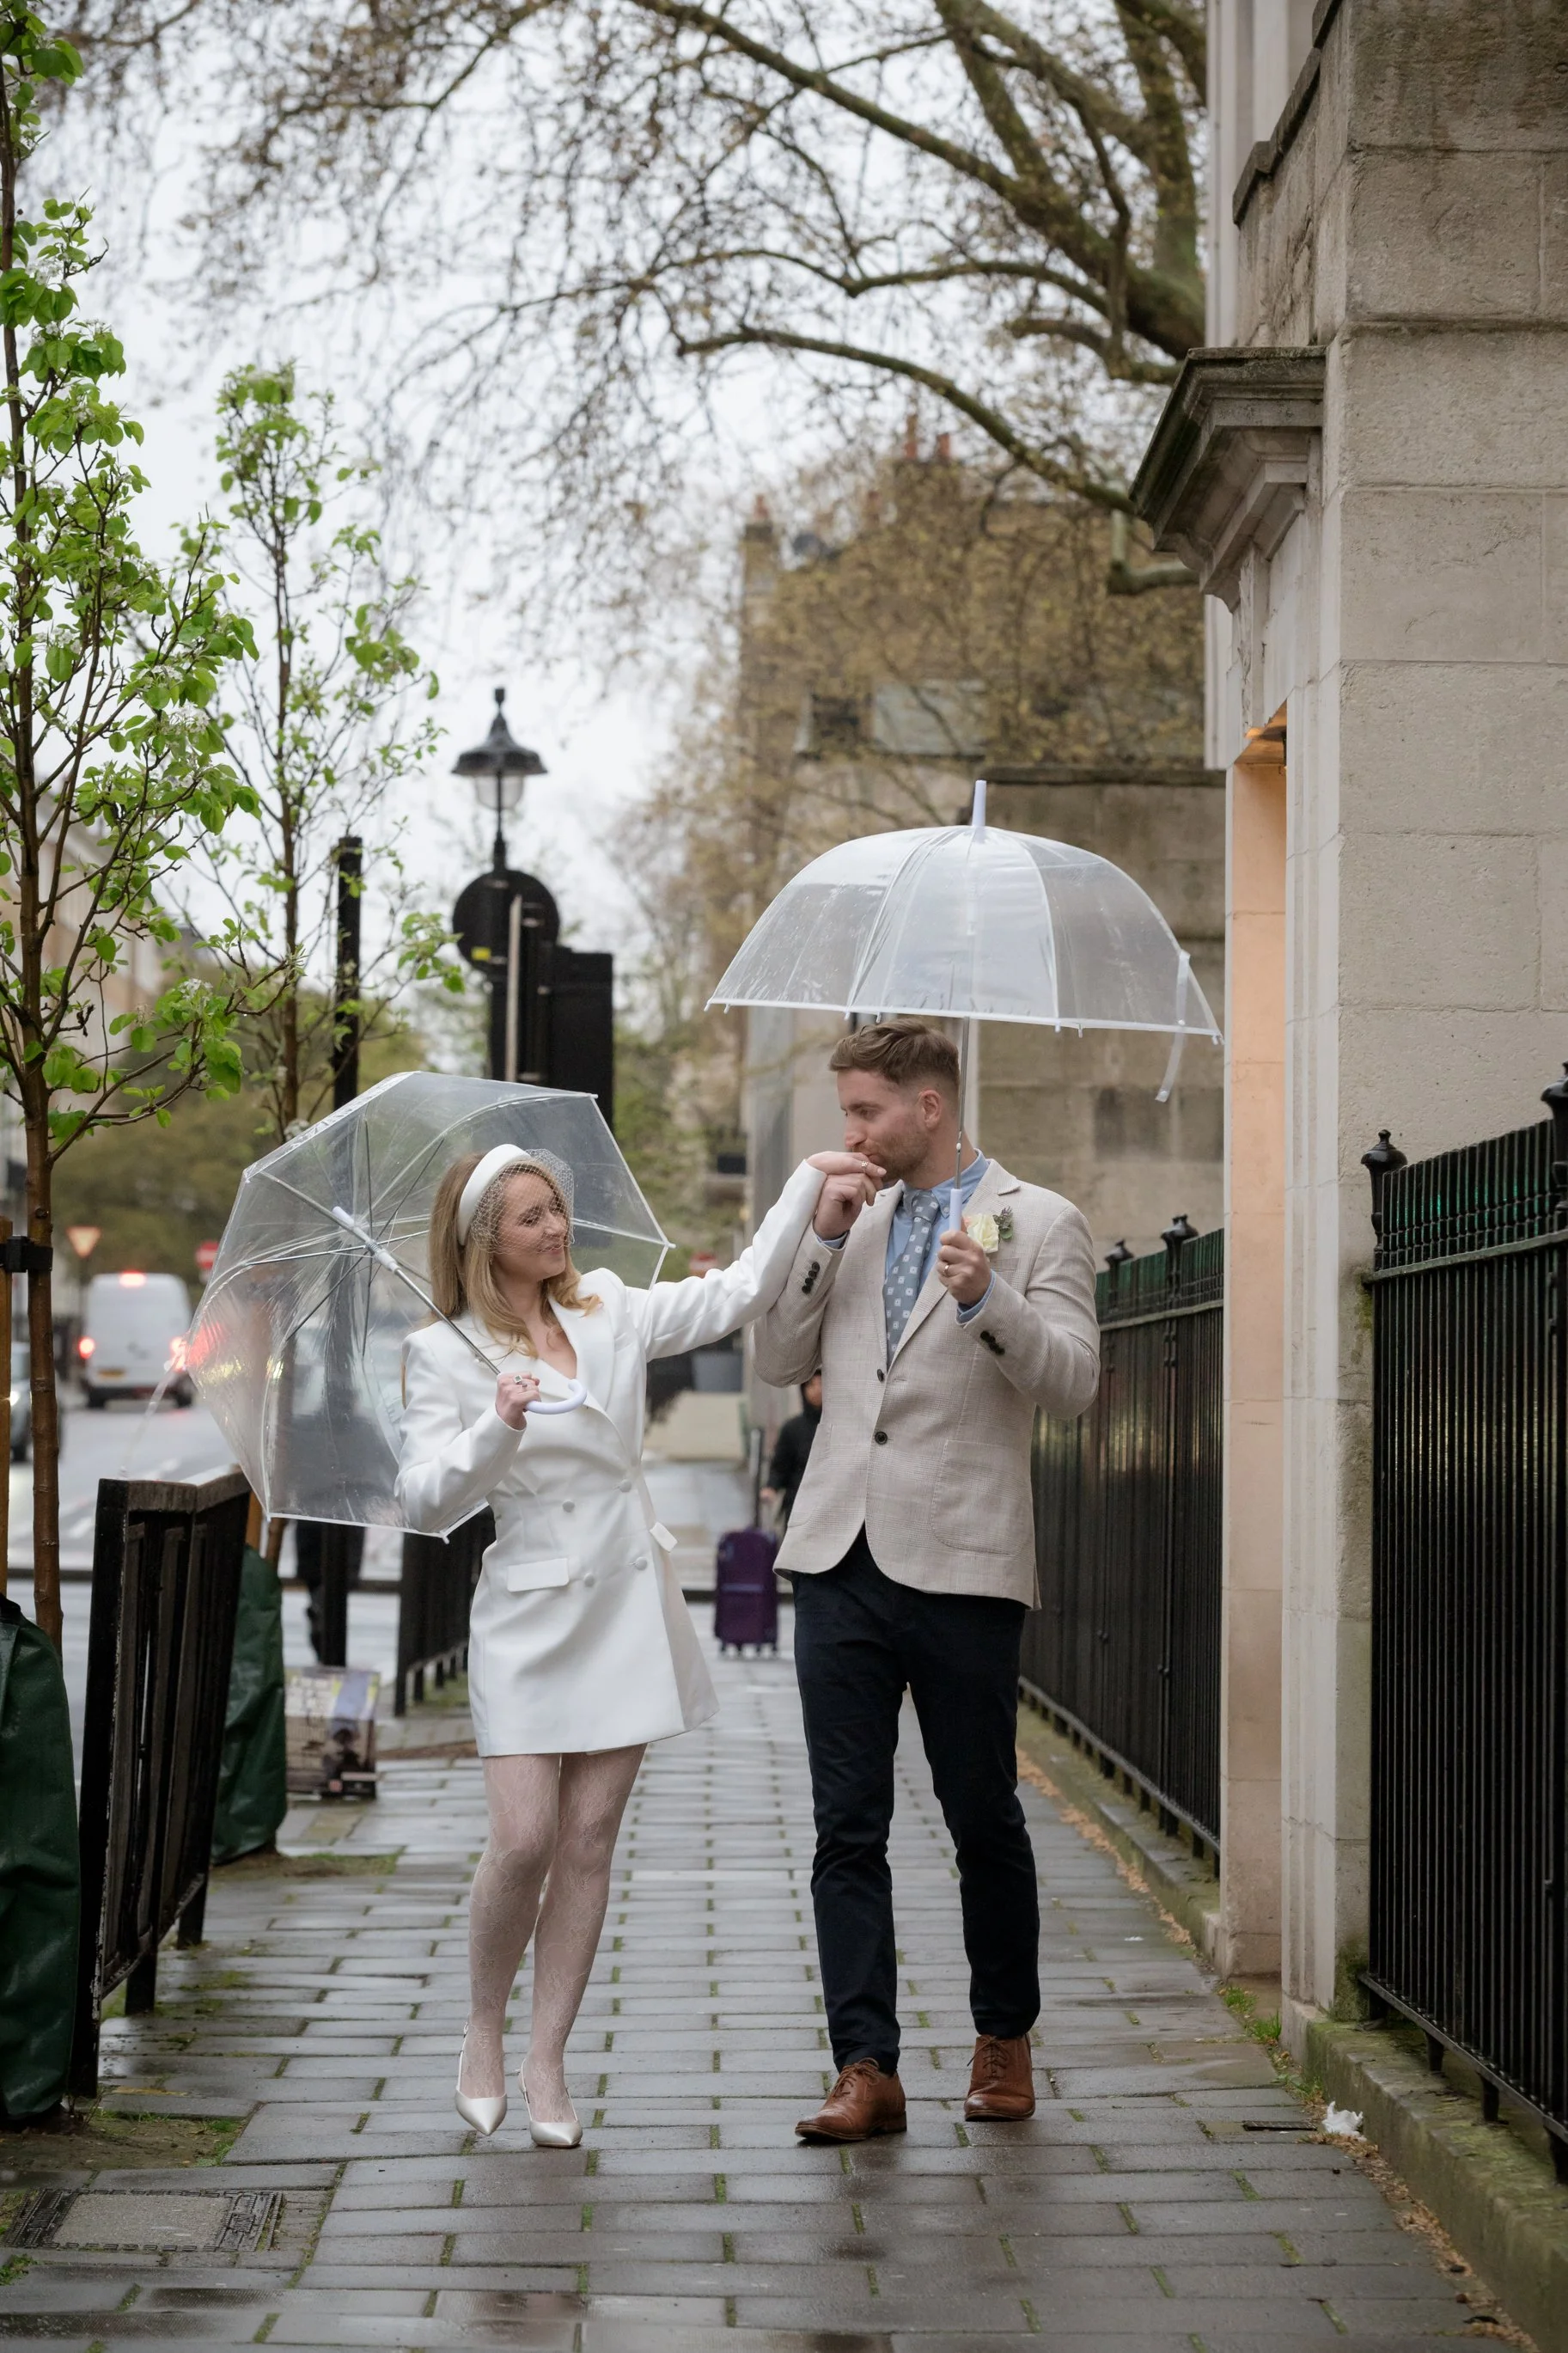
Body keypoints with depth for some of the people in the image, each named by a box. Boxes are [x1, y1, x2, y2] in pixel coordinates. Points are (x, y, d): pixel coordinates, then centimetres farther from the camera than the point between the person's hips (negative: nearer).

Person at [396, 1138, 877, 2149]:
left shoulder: (612, 1310, 8)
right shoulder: (446, 1355, -3)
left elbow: (737, 1294, 7)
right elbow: (425, 1503, -11)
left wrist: (809, 1187, -1)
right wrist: (498, 1431, -27)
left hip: (629, 1602, 4)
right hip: (529, 1615, -3)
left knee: (591, 1840, 2)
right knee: (525, 1839, -11)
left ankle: (548, 2064, 9)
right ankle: (484, 2033, 12)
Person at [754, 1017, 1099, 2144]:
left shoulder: (1038, 1223, 0)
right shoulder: (855, 1224, 16)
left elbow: (1074, 1377, -9)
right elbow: (779, 1361, 13)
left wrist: (987, 1300, -25)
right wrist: (820, 1239, 1)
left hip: (961, 1563, -4)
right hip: (841, 1556, 5)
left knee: (985, 1820, 7)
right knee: (848, 1828, 0)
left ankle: (1005, 2039, 25)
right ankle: (867, 2068, 2)